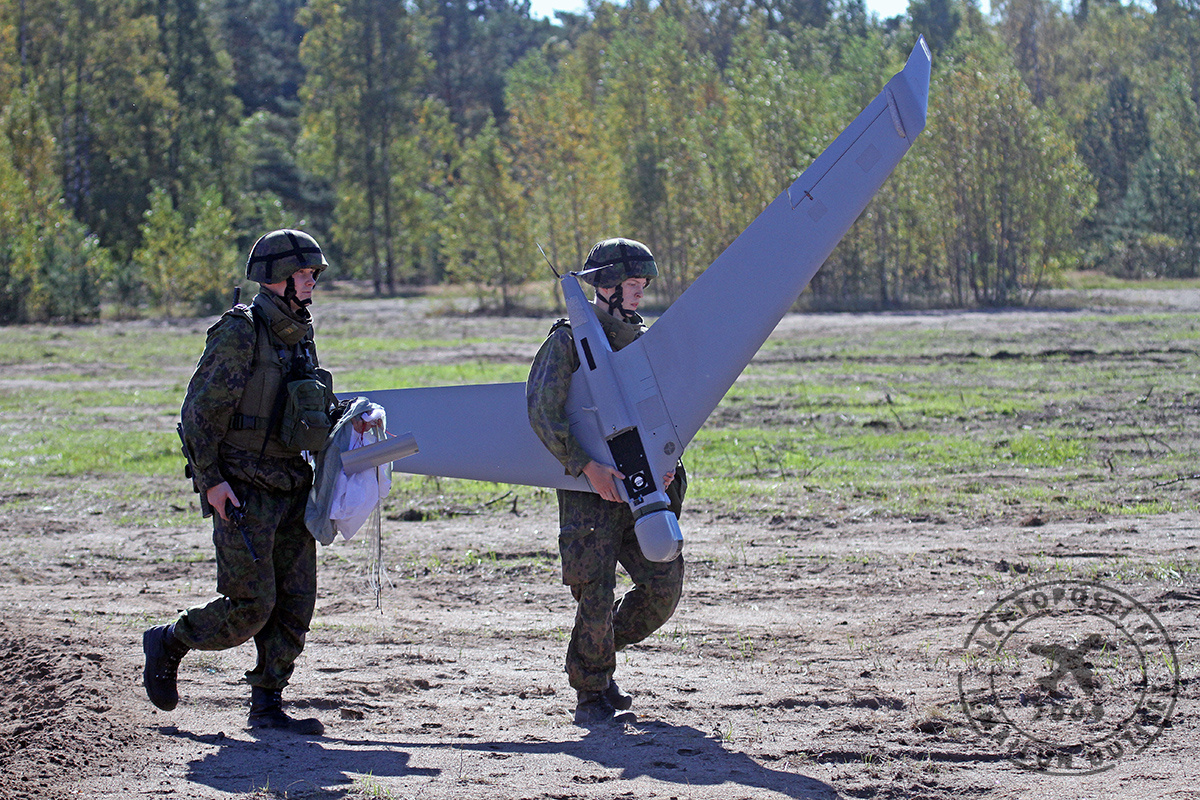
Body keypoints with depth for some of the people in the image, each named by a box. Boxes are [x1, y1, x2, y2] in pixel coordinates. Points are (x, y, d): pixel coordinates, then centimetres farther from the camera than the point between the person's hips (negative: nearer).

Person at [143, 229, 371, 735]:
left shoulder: (300, 337, 13)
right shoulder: (239, 334, -12)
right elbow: (199, 411, -13)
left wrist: (343, 423, 7)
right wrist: (210, 480, -17)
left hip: (290, 489, 8)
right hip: (242, 491, -8)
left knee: (295, 603, 3)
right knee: (251, 605, -10)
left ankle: (267, 707, 10)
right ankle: (167, 644, 13)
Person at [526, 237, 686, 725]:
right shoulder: (569, 340, -4)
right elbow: (544, 412, -13)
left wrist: (666, 463, 3)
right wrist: (587, 466, -21)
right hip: (588, 490, -5)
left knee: (664, 584, -3)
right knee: (596, 594, -9)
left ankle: (598, 655, 21)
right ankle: (591, 695, 8)